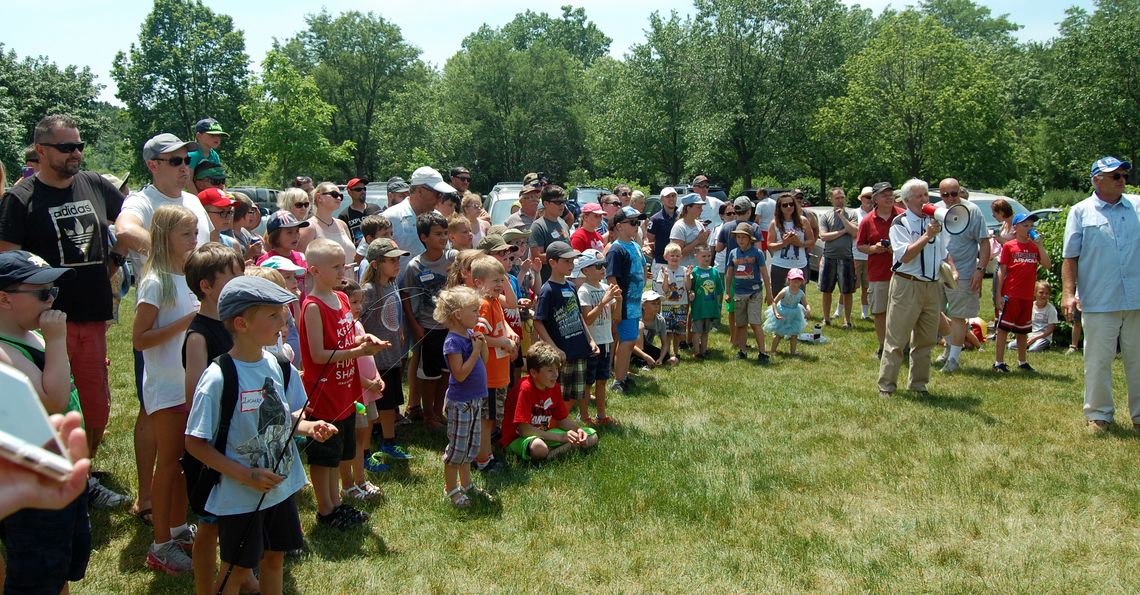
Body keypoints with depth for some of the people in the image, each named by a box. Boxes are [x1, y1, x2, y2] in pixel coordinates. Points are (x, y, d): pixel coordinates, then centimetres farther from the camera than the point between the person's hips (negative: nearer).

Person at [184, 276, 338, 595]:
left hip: (282, 486, 6)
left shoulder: (277, 365, -2)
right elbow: (194, 443, -17)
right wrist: (246, 476, -23)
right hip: (240, 496, -6)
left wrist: (309, 427, -8)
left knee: (275, 557, 19)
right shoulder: (218, 378, -22)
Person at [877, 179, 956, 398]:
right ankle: (886, 385, 3)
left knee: (925, 340, 12)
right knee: (896, 338, -3)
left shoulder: (935, 221, 14)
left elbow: (945, 251, 24)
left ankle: (918, 384, 22)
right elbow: (905, 256, -18)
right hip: (907, 286, -6)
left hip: (933, 286, 6)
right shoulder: (900, 223, -6)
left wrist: (953, 270, 7)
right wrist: (927, 236, -21)